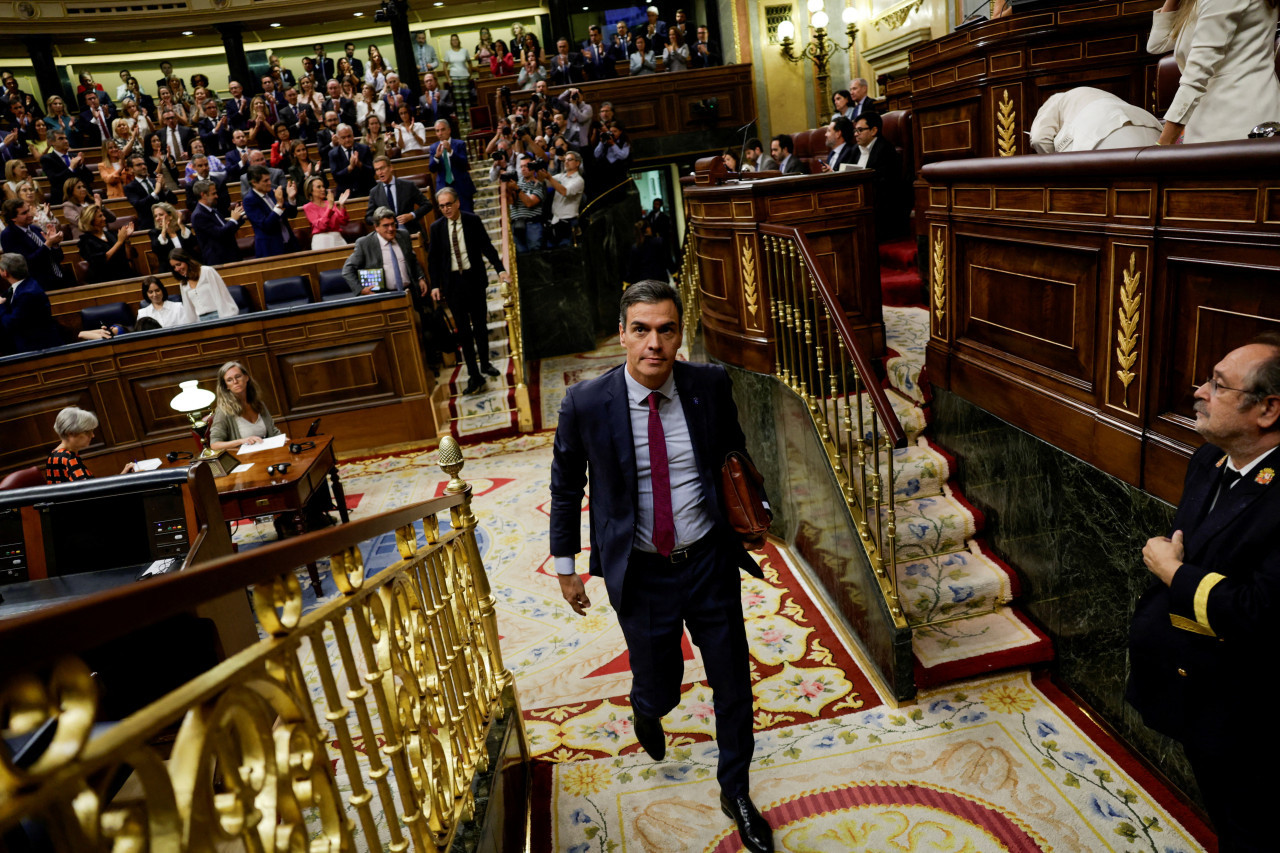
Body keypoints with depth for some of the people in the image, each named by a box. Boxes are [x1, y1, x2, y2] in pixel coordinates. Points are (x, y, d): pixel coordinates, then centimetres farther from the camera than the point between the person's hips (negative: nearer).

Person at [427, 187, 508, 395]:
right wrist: (435, 285, -3)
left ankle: (485, 364, 31)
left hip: (474, 279, 0)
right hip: (452, 282, 0)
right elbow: (433, 258, 3)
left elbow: (487, 247, -1)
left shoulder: (473, 221, -2)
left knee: (480, 325, 12)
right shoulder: (437, 227, 0)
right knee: (463, 330, 0)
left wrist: (500, 269, -13)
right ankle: (474, 375, 3)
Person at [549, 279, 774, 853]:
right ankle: (647, 711, 56)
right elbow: (566, 487, 0)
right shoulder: (586, 404, -16)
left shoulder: (711, 385, -11)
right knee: (659, 687, 14)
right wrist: (566, 565, 6)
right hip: (640, 574, -1)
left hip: (710, 562, 2)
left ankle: (735, 793, 40)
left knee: (733, 683, 12)